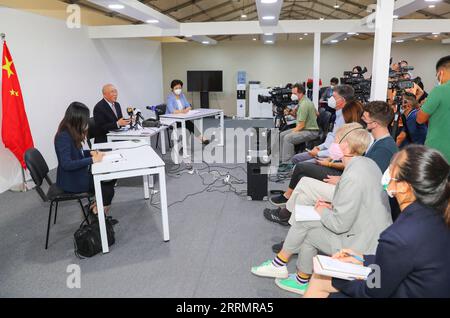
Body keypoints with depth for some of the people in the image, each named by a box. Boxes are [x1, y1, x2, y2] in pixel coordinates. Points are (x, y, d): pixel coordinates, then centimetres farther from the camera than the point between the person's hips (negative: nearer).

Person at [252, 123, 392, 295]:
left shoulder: (352, 177, -27)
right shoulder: (367, 163, 3)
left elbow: (340, 224, -23)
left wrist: (321, 211, -5)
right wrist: (332, 206, 5)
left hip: (362, 246, -9)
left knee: (306, 224, -4)